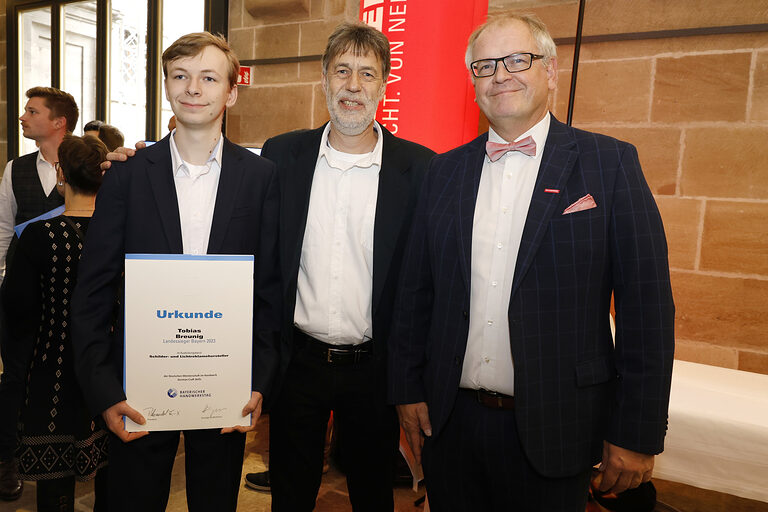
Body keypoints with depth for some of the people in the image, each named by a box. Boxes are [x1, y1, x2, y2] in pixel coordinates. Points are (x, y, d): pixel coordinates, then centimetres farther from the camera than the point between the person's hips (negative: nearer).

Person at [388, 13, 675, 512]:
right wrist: (407, 390, 5)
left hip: (552, 431, -2)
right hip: (449, 421, 3)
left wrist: (638, 434, -8)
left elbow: (647, 306, -7)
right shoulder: (445, 170, 4)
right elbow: (416, 289, 7)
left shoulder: (610, 163, -5)